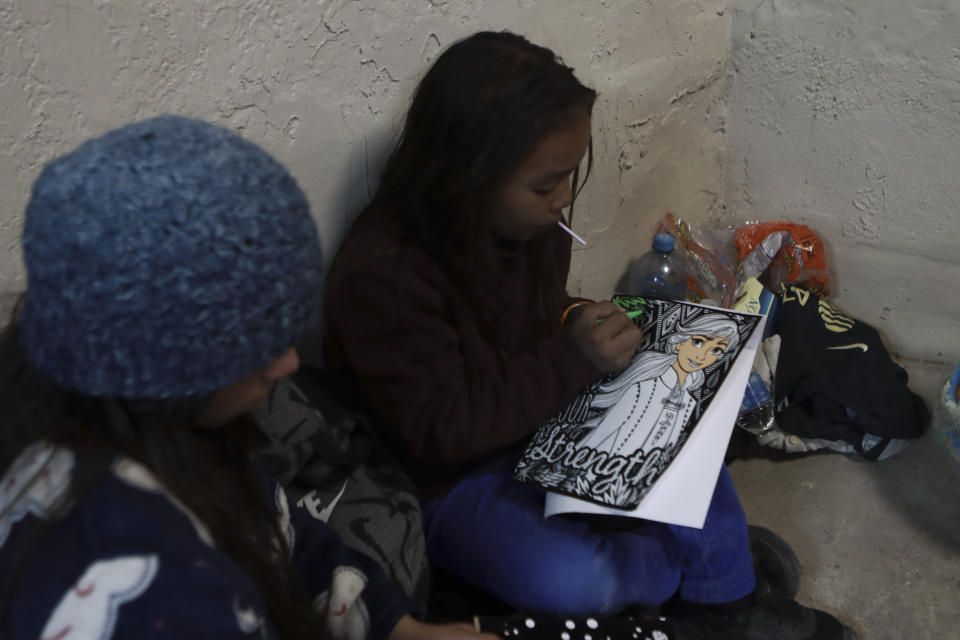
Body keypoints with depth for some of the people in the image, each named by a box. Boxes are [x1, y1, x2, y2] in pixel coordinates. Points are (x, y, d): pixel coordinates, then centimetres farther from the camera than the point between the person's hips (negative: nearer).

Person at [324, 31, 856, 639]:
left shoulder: (525, 219, -9)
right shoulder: (381, 274, -31)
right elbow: (438, 431, -28)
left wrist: (584, 328, -12)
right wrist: (570, 358, -31)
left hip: (541, 423, 7)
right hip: (444, 478, -7)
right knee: (564, 580, -29)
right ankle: (700, 558, 1)